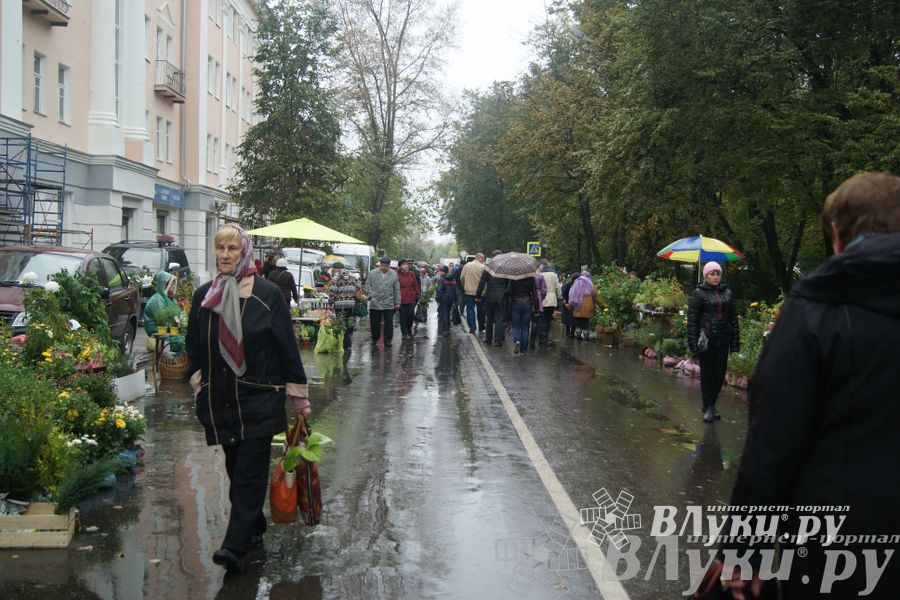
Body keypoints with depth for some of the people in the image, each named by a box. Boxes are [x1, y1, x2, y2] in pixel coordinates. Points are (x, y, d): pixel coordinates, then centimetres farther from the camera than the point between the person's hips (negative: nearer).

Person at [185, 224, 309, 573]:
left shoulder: (267, 294, -6)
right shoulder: (203, 296, 7)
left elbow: (287, 345, -4)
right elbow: (194, 346, 17)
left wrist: (299, 396, -3)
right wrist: (198, 384, 9)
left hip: (259, 399, -5)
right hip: (219, 400, 5)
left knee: (250, 471, -7)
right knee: (236, 469, 12)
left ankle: (235, 545, -9)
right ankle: (254, 530, 27)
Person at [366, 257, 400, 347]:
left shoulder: (394, 274, 3)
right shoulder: (372, 273, 2)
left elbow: (397, 290, 7)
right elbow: (368, 285, 4)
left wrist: (397, 302, 5)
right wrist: (371, 296, -9)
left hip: (389, 304, 0)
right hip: (375, 303, 0)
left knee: (389, 323, -1)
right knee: (374, 323, 8)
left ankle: (388, 340, 7)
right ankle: (375, 339, 23)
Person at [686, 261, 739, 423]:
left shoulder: (727, 293, 10)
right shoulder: (699, 293, -2)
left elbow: (733, 318, 11)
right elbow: (692, 319, -4)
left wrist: (735, 341, 6)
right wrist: (693, 342, -11)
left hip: (723, 341, 4)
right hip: (706, 341, -4)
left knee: (720, 374, 7)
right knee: (707, 374, 3)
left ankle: (711, 404, 23)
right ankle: (708, 408, 12)